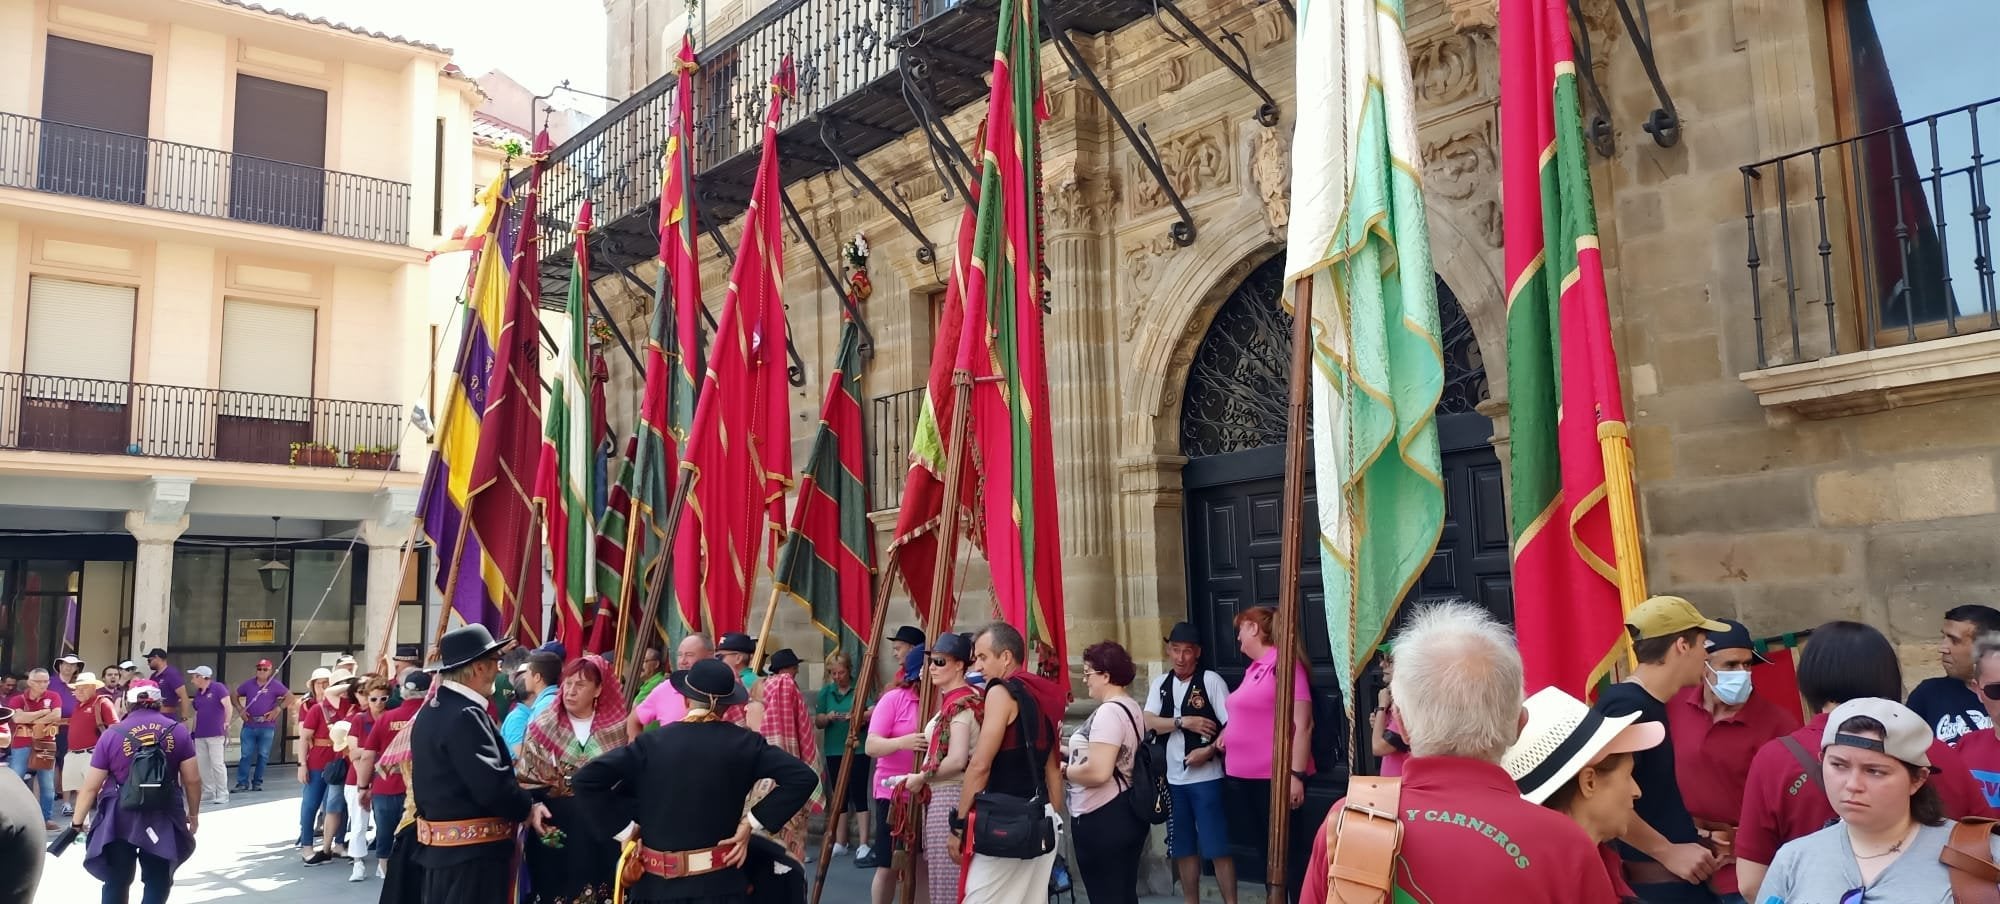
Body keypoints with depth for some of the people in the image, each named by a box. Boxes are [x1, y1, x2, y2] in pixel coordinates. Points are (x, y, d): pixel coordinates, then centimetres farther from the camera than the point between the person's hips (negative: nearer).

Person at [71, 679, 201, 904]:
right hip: (163, 818, 0)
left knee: (116, 883, 13)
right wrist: (193, 814, 13)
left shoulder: (112, 734, -2)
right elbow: (192, 779, 0)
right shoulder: (178, 731, -1)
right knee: (158, 883, 9)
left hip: (119, 818, 0)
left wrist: (77, 821, 12)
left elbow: (91, 785, -1)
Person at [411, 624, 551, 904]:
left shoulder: (431, 710, 11)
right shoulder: (466, 715, -21)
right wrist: (527, 808, -9)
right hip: (472, 850, -10)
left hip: (441, 845, 10)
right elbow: (491, 785, -25)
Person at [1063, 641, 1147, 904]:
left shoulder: (1109, 711, -20)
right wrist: (1072, 755, 13)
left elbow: (1098, 772, -28)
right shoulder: (1131, 707, 11)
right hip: (1127, 813, 10)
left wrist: (1064, 771, -11)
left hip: (1103, 819, -10)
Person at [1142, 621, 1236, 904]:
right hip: (1173, 778, 5)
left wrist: (1208, 751, -19)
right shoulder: (1160, 684, 8)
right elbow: (1148, 722, -4)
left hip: (1206, 777, -5)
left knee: (1217, 846, -2)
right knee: (1183, 847, 13)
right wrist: (1183, 722, -16)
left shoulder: (1211, 680, -6)